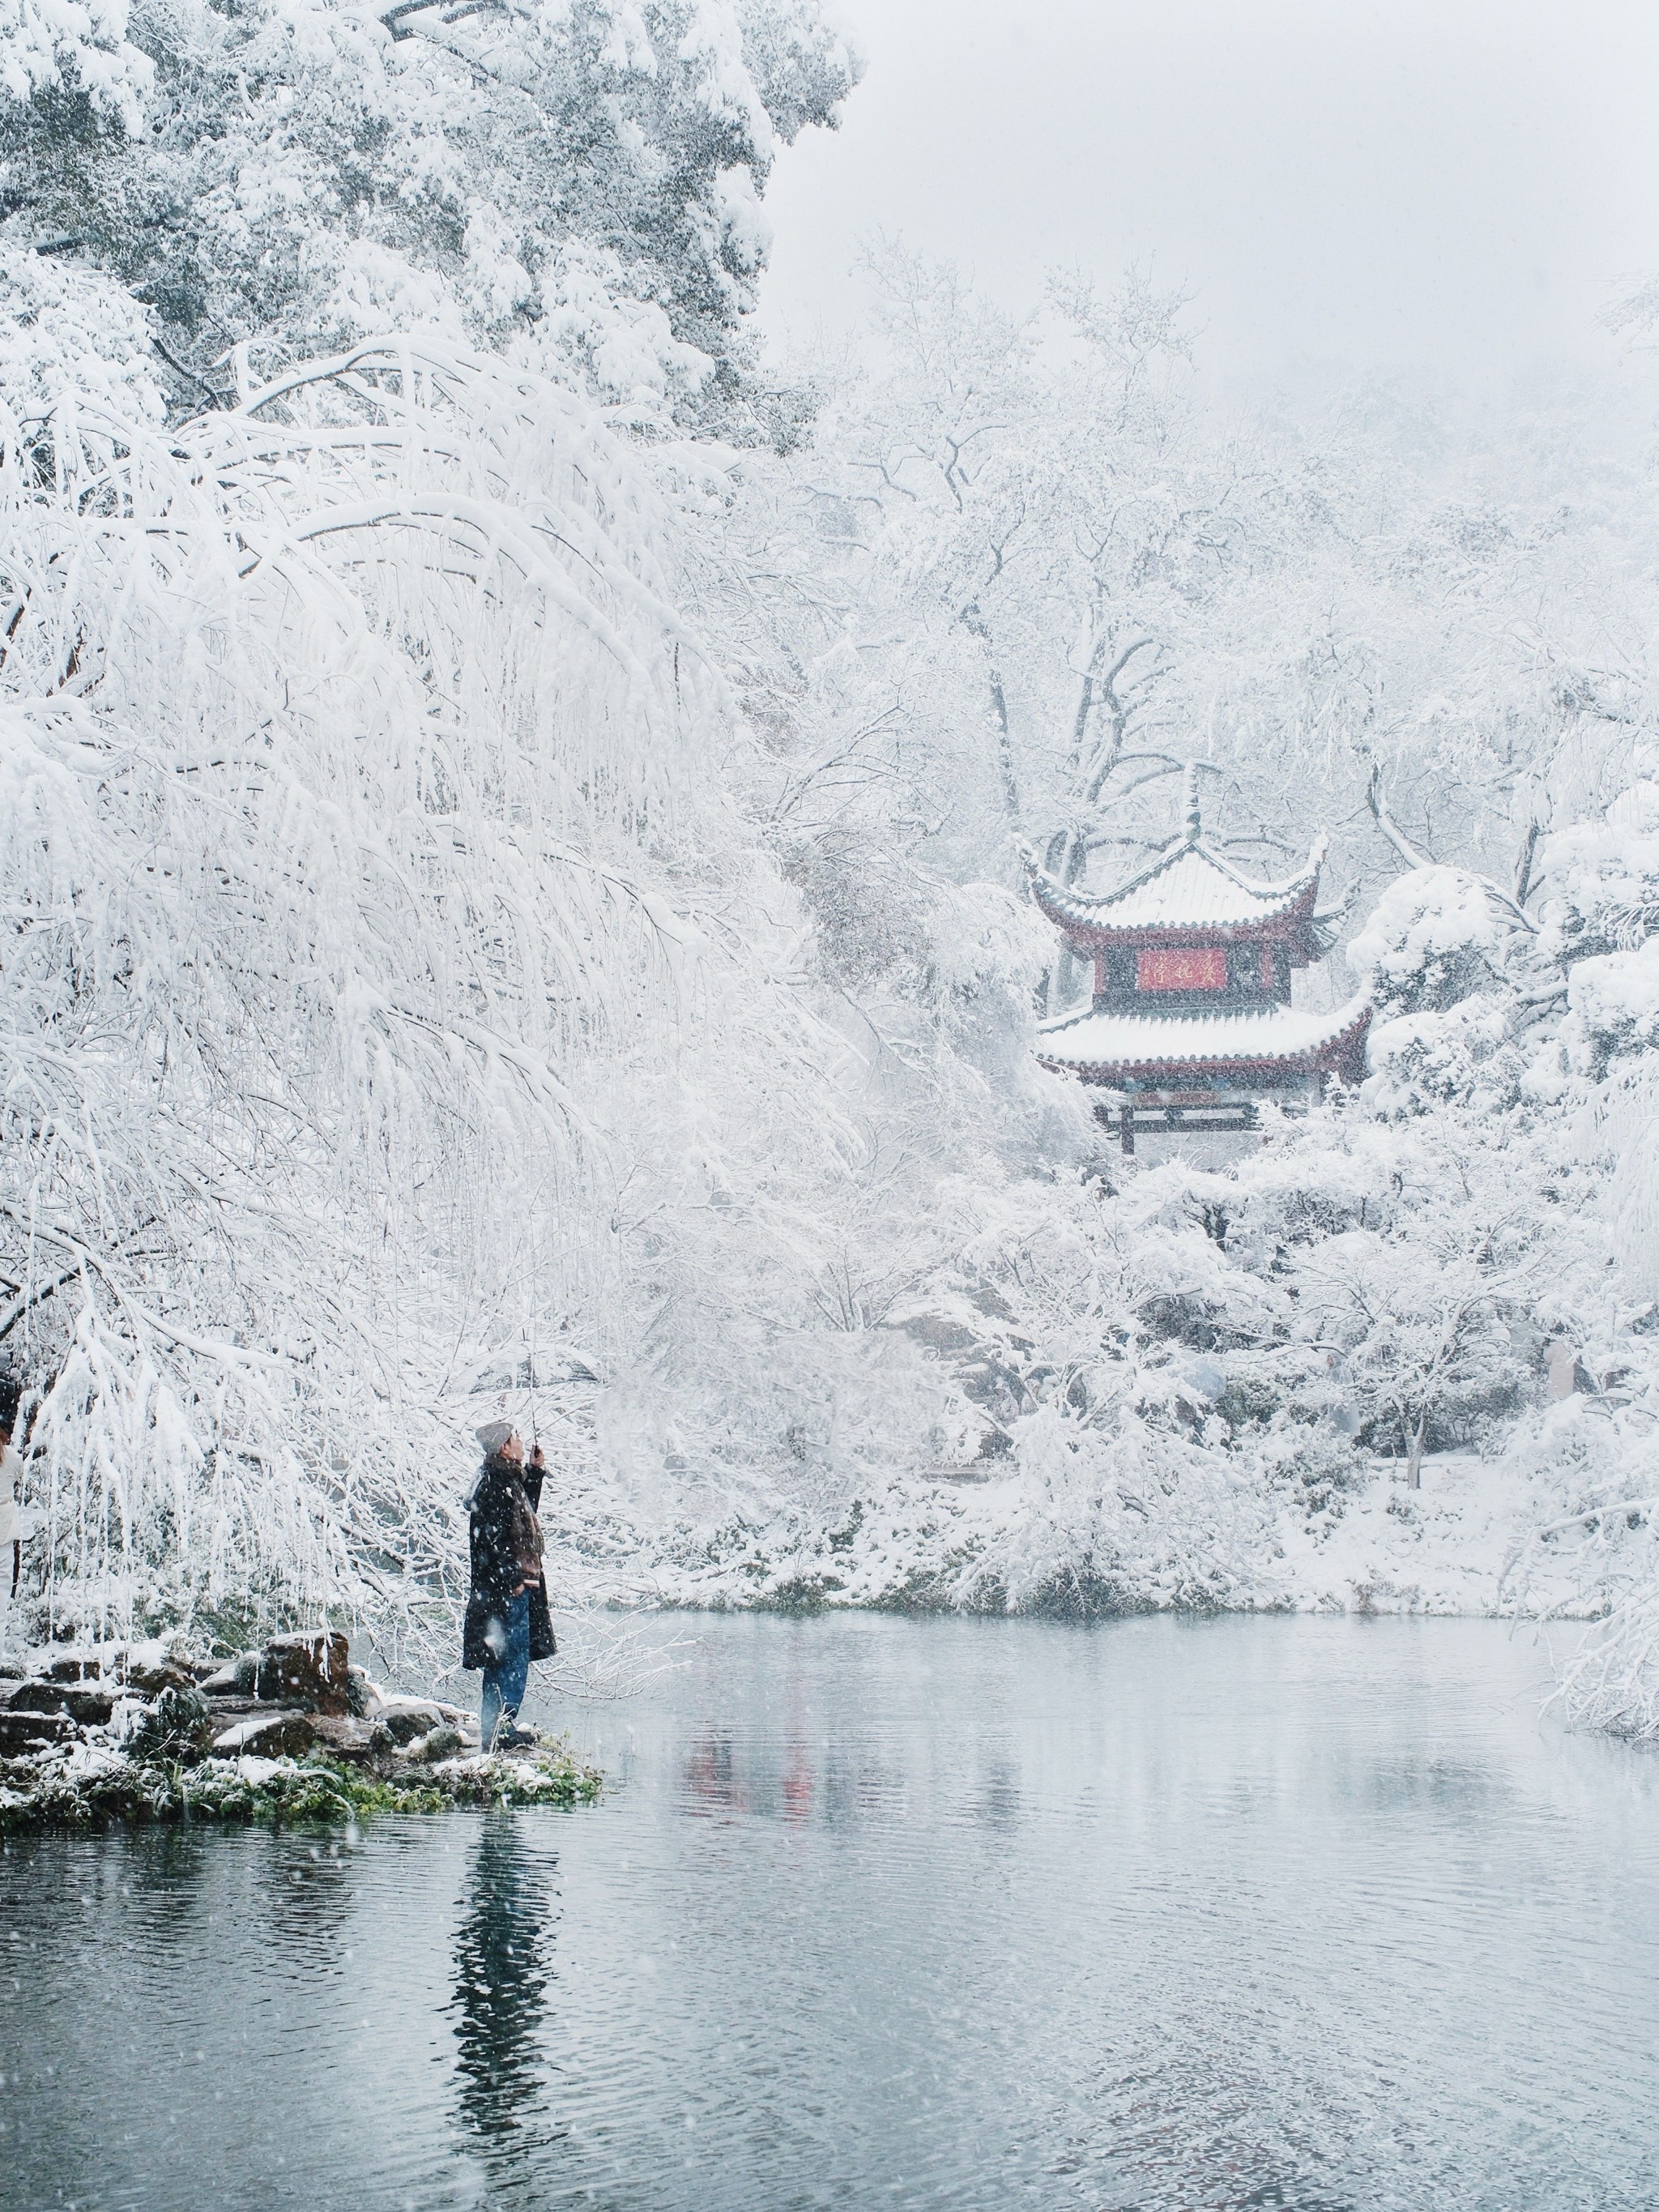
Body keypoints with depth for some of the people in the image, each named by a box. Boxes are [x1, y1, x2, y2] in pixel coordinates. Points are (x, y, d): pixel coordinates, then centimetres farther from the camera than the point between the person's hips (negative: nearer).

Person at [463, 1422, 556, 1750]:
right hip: (503, 1589, -11)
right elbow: (491, 1538, -22)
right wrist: (513, 1579, -20)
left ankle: (498, 1727, 20)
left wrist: (535, 1474, 23)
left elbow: (525, 1512, 31)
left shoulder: (509, 1480, 14)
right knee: (511, 1659, -8)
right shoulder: (493, 1484, -17)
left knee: (504, 1661, 14)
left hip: (513, 1585, 11)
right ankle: (500, 1731, -6)